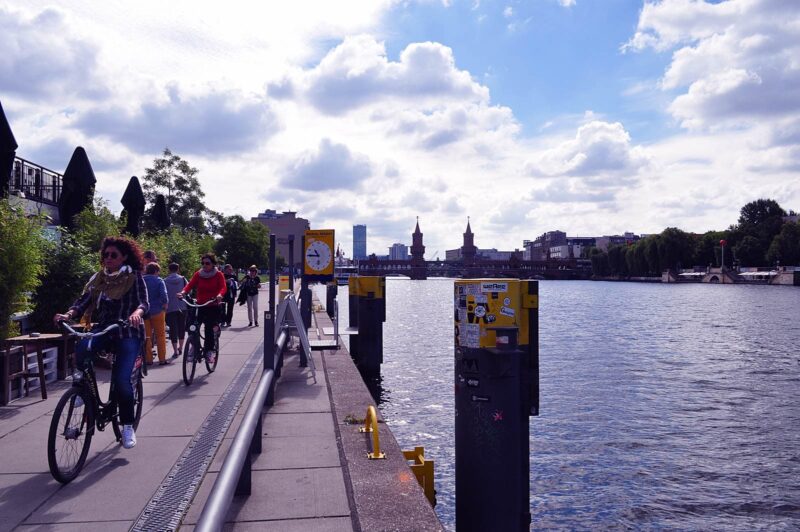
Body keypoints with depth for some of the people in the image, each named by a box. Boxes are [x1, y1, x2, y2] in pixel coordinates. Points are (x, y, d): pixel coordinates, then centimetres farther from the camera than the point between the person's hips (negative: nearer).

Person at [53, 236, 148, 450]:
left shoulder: (134, 276, -3)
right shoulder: (98, 278, 9)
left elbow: (144, 301, -15)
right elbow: (83, 300, 1)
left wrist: (137, 312, -38)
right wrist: (68, 314, -20)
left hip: (128, 332, -4)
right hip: (104, 329, 4)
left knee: (122, 378, -18)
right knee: (82, 348, -30)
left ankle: (128, 426, 1)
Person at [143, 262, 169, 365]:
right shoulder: (159, 281, -6)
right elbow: (164, 296, -17)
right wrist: (165, 307, -2)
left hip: (144, 312, 3)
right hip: (157, 311, -3)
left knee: (146, 336, 9)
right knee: (160, 335, 6)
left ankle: (148, 359, 10)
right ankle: (162, 359, 5)